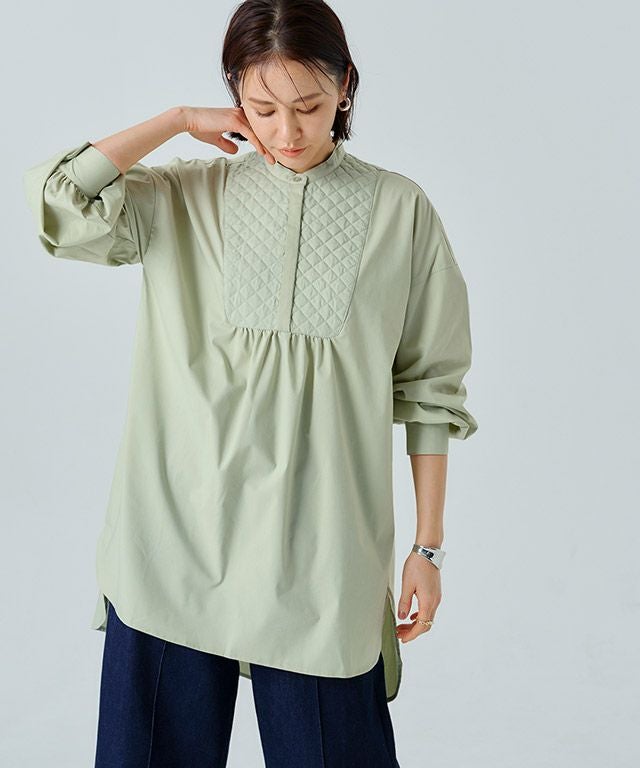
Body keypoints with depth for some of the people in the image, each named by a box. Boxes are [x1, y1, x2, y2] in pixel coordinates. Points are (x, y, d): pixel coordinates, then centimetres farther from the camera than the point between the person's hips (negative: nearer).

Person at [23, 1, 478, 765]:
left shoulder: (399, 209, 2)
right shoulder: (184, 199, 4)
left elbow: (429, 388, 4)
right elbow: (54, 200, -12)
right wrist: (181, 120, -3)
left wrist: (428, 546, 4)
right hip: (176, 539, 1)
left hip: (321, 557, -1)